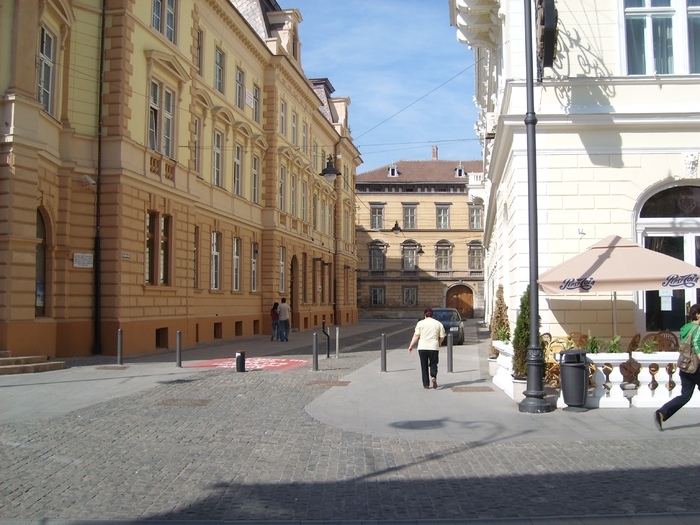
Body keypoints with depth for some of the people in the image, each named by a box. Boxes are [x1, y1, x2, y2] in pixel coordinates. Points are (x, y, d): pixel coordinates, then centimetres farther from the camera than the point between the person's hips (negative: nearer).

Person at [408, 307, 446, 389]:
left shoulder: (420, 323, 2)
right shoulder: (438, 323, 7)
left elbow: (416, 336, -3)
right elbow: (442, 337, 7)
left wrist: (411, 346, 2)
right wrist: (438, 343, 25)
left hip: (422, 347, -1)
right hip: (434, 347, 1)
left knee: (424, 366, 8)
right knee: (433, 364, 10)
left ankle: (426, 384, 7)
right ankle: (433, 377, -18)